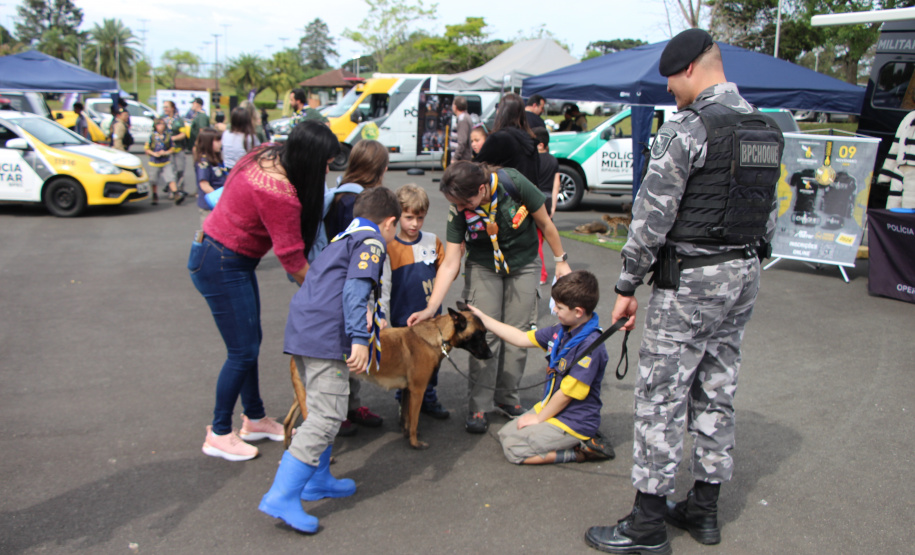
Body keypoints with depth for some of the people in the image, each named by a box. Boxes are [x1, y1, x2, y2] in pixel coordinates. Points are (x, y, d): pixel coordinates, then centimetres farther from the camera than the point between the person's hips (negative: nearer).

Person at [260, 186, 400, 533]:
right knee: (325, 417, -10)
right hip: (325, 336, -10)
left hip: (302, 331, 10)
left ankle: (316, 480, 30)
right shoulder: (371, 241, -1)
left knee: (321, 411, 21)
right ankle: (282, 497, -12)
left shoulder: (342, 239, 28)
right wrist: (360, 339, -23)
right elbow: (356, 289, -16)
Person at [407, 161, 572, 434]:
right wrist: (431, 308, -28)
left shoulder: (514, 184, -27)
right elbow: (450, 263, -21)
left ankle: (507, 397, 18)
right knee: (484, 333, -7)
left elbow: (545, 223, -11)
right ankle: (478, 406, 4)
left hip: (523, 265, 0)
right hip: (483, 266, 0)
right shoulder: (458, 210, -22)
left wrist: (561, 260, -3)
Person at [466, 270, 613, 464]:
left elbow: (567, 393, -21)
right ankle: (578, 440, 8)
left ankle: (582, 450, -5)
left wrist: (539, 418, -9)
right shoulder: (561, 332, 0)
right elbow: (521, 339, 8)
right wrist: (482, 318, 7)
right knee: (505, 434, 9)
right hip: (550, 407, 9)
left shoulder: (590, 346, -26)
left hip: (574, 422, -9)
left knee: (513, 449, -14)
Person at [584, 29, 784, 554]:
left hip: (690, 278, -8)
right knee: (717, 391, 15)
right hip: (745, 274, 9)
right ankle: (705, 507, 28)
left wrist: (627, 285, -9)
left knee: (662, 395, -1)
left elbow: (652, 216, -16)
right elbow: (769, 217, 15)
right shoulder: (767, 131, 12)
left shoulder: (686, 129, -14)